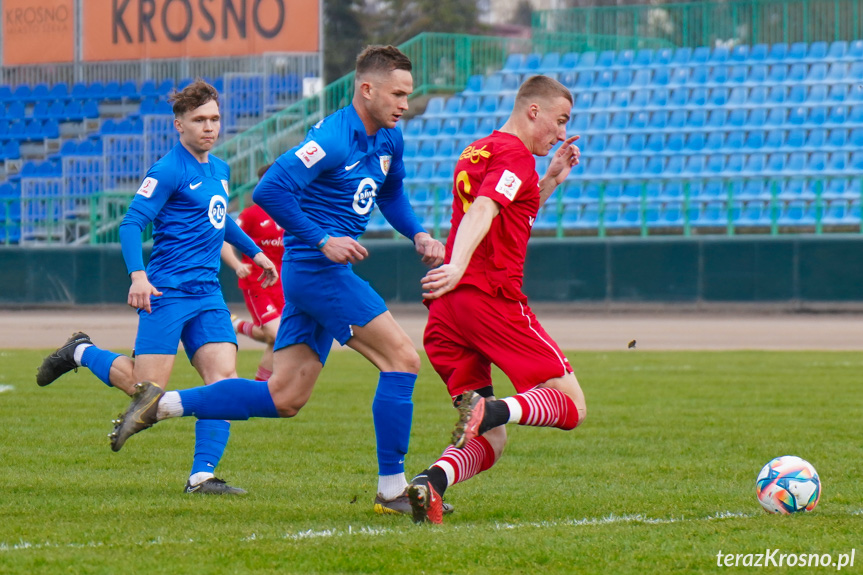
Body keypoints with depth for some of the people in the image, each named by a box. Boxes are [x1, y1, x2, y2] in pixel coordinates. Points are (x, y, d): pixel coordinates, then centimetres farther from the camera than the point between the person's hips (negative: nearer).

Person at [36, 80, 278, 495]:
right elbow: (131, 223, -15)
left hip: (208, 293, 7)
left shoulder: (219, 169, 16)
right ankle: (82, 353, 18)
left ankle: (203, 475, -9)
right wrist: (138, 275, -28)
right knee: (147, 388, -8)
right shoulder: (169, 171, -10)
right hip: (167, 290, -7)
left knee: (224, 379, -9)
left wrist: (254, 252, 42)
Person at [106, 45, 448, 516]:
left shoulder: (388, 140, 11)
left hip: (318, 272, 10)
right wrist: (322, 240, -24)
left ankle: (162, 405, 11)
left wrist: (417, 235, 13)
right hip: (318, 269, -10)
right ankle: (392, 490, -6)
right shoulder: (333, 138, -18)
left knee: (283, 398, 7)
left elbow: (390, 193, 30)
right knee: (402, 358, -11)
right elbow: (270, 190, -23)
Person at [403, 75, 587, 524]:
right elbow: (483, 210, -21)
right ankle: (489, 411, -31)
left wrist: (551, 180, 32)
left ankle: (429, 483, -23)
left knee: (489, 443, 7)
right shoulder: (514, 154, -3)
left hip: (447, 304, 8)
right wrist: (457, 266, -36)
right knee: (572, 406, -3)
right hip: (493, 297, -8)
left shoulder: (476, 152, 26)